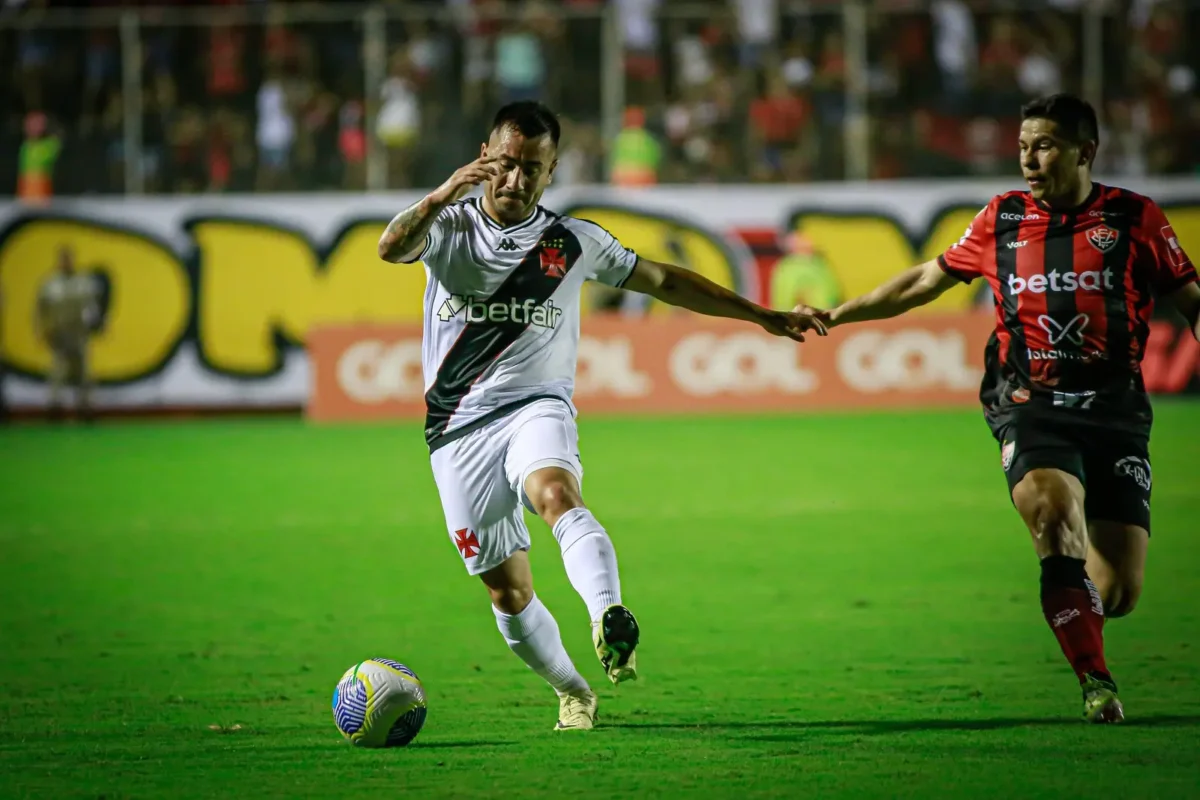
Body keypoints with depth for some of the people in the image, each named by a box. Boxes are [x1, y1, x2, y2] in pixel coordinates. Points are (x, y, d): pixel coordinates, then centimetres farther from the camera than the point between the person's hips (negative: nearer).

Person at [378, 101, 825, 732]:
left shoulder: (574, 242, 6)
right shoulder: (451, 226, 2)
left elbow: (663, 281, 19)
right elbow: (391, 249, -19)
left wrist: (763, 317, 21)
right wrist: (444, 195, -37)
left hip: (535, 407, -1)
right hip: (458, 427, 1)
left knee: (557, 496, -35)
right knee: (507, 590, 4)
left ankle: (609, 621, -58)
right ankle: (573, 694, 27)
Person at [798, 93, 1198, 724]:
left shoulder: (1134, 218, 5)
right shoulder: (1001, 219, 10)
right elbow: (926, 280, 21)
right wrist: (836, 315, 20)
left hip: (1115, 412, 0)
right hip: (1030, 407, 0)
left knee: (1118, 591, -6)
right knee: (1055, 514, -30)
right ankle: (1095, 683, -17)